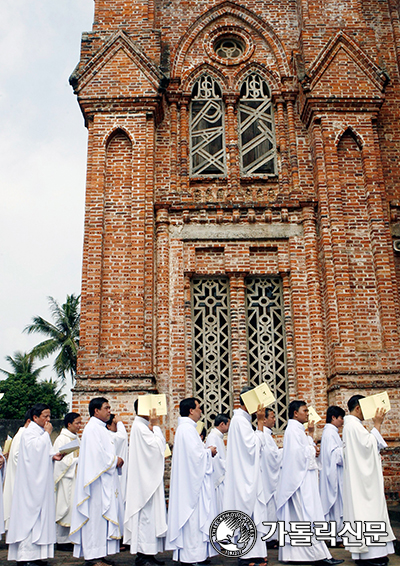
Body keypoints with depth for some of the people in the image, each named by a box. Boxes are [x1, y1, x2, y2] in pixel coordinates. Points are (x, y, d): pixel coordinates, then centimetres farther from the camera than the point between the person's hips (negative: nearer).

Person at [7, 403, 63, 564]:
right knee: (30, 513, -6)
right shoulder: (29, 433, -11)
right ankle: (26, 553, 0)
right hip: (31, 482, -9)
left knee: (41, 513, 9)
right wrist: (47, 433, -17)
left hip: (42, 481, 9)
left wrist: (53, 456, -1)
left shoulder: (42, 432, 15)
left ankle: (36, 553, 15)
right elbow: (36, 449, -24)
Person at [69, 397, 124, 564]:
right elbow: (97, 454, -21)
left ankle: (99, 553, 16)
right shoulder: (92, 428, -13)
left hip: (106, 481, 10)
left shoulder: (101, 428, 19)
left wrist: (116, 460, 6)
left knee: (104, 515, 10)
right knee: (96, 514, -6)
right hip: (97, 480, -10)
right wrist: (115, 461, -9)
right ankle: (93, 555, 0)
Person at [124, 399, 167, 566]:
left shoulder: (143, 426, 15)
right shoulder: (139, 426, -15)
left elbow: (158, 446, 14)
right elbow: (157, 446, -20)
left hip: (150, 478, 10)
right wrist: (156, 426, -13)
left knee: (151, 513, 12)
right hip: (144, 479, -10)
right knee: (146, 514, -6)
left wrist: (153, 427, 5)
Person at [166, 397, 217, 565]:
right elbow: (196, 454, -23)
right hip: (193, 480, -11)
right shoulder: (188, 428, -18)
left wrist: (205, 450, 12)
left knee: (188, 516, 14)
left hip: (188, 481, 11)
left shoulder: (184, 427, 16)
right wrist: (209, 451, -6)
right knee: (194, 515, -5)